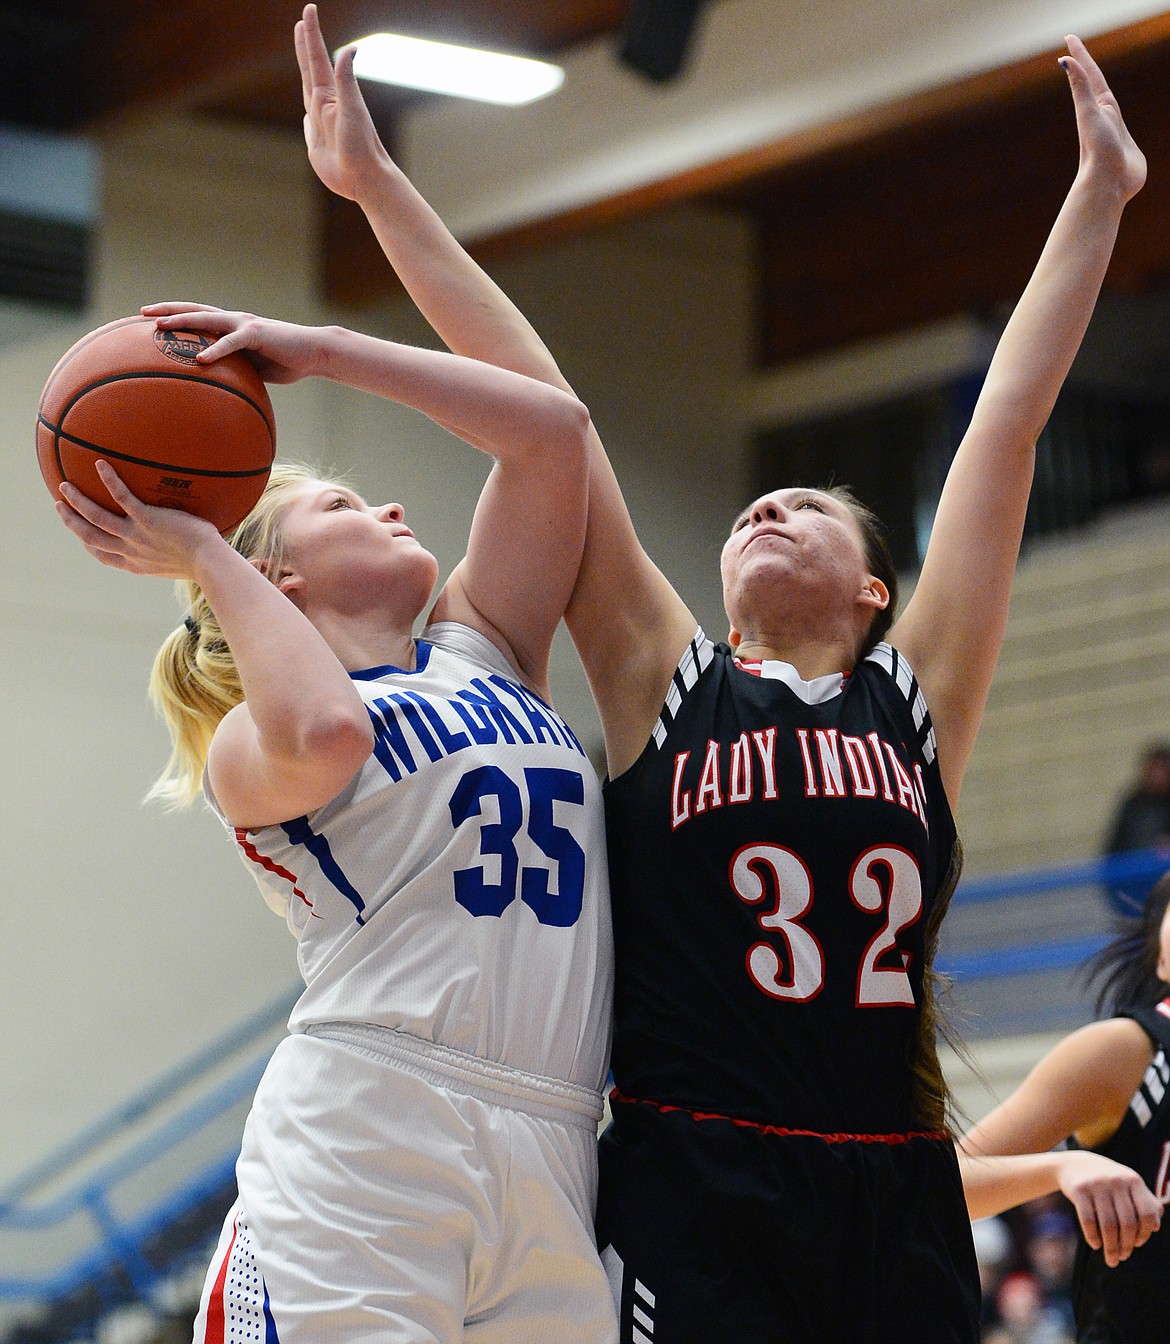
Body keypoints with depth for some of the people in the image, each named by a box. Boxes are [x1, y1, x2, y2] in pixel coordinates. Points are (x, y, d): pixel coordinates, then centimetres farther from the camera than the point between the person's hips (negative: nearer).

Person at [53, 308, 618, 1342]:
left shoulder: (484, 651, 25)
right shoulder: (250, 742, 8)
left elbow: (551, 429, 17)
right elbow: (322, 737, -18)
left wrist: (319, 350, 16)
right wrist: (205, 558, -3)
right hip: (365, 1137, -5)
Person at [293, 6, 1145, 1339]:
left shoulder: (917, 696, 12)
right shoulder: (665, 684, 10)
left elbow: (1007, 423, 15)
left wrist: (1097, 192, 18)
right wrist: (376, 185, 11)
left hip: (891, 1201, 2)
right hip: (686, 1199, -2)